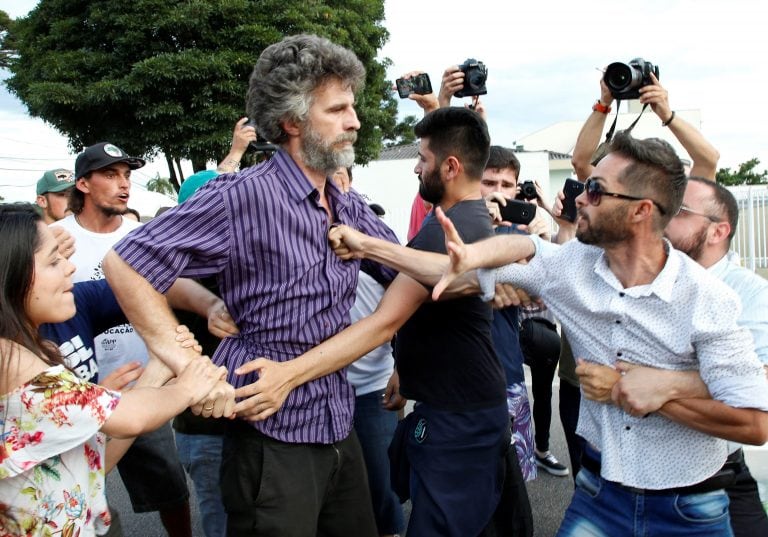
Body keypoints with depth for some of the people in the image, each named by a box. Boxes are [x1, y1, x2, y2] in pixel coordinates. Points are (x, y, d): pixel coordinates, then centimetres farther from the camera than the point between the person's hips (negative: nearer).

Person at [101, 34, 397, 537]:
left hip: (340, 429, 8)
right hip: (273, 438, -7)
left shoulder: (350, 207, 5)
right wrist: (190, 367, -21)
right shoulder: (245, 196, -18)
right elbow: (126, 264, -17)